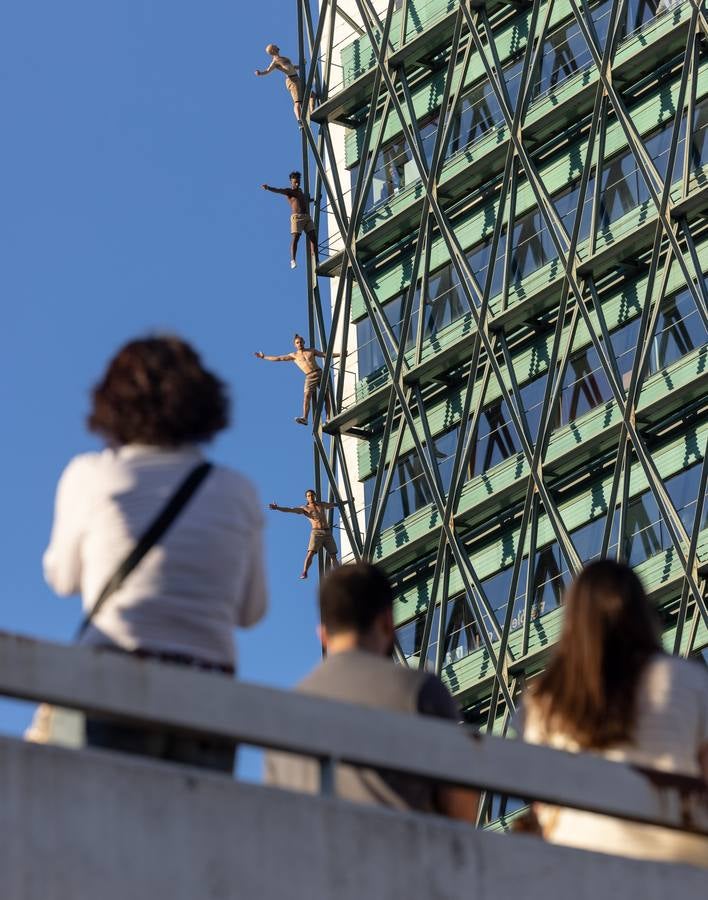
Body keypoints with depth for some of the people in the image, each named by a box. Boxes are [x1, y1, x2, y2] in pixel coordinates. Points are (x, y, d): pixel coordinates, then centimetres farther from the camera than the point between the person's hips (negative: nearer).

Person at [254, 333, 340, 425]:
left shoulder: (311, 350, 15)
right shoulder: (293, 355, 11)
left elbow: (326, 355, 17)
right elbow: (278, 358, 9)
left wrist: (340, 354, 13)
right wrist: (264, 357, 7)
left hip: (319, 373, 2)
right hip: (309, 377, -2)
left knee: (326, 396, -4)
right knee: (307, 396, -21)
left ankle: (328, 419, -2)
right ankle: (304, 418, -34)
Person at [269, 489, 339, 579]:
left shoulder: (321, 504, 17)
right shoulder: (304, 509, 5)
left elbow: (334, 505, 35)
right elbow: (290, 509, -5)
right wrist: (277, 508, -18)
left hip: (327, 532, 4)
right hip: (316, 532, -4)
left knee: (333, 555, 3)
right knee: (311, 553, -20)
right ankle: (304, 572, -18)